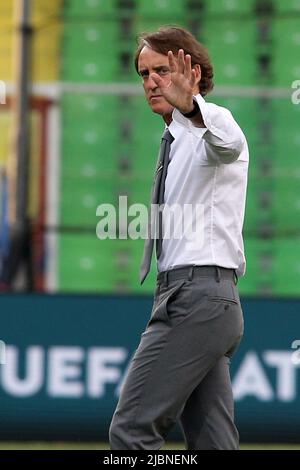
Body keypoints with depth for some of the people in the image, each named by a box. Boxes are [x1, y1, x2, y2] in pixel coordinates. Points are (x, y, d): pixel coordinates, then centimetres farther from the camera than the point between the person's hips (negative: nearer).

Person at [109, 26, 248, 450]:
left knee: (132, 431, -16)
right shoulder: (180, 140, 25)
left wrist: (191, 108, -54)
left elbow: (228, 142, -33)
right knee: (212, 442, 4)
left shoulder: (212, 120, -6)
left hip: (195, 297, -10)